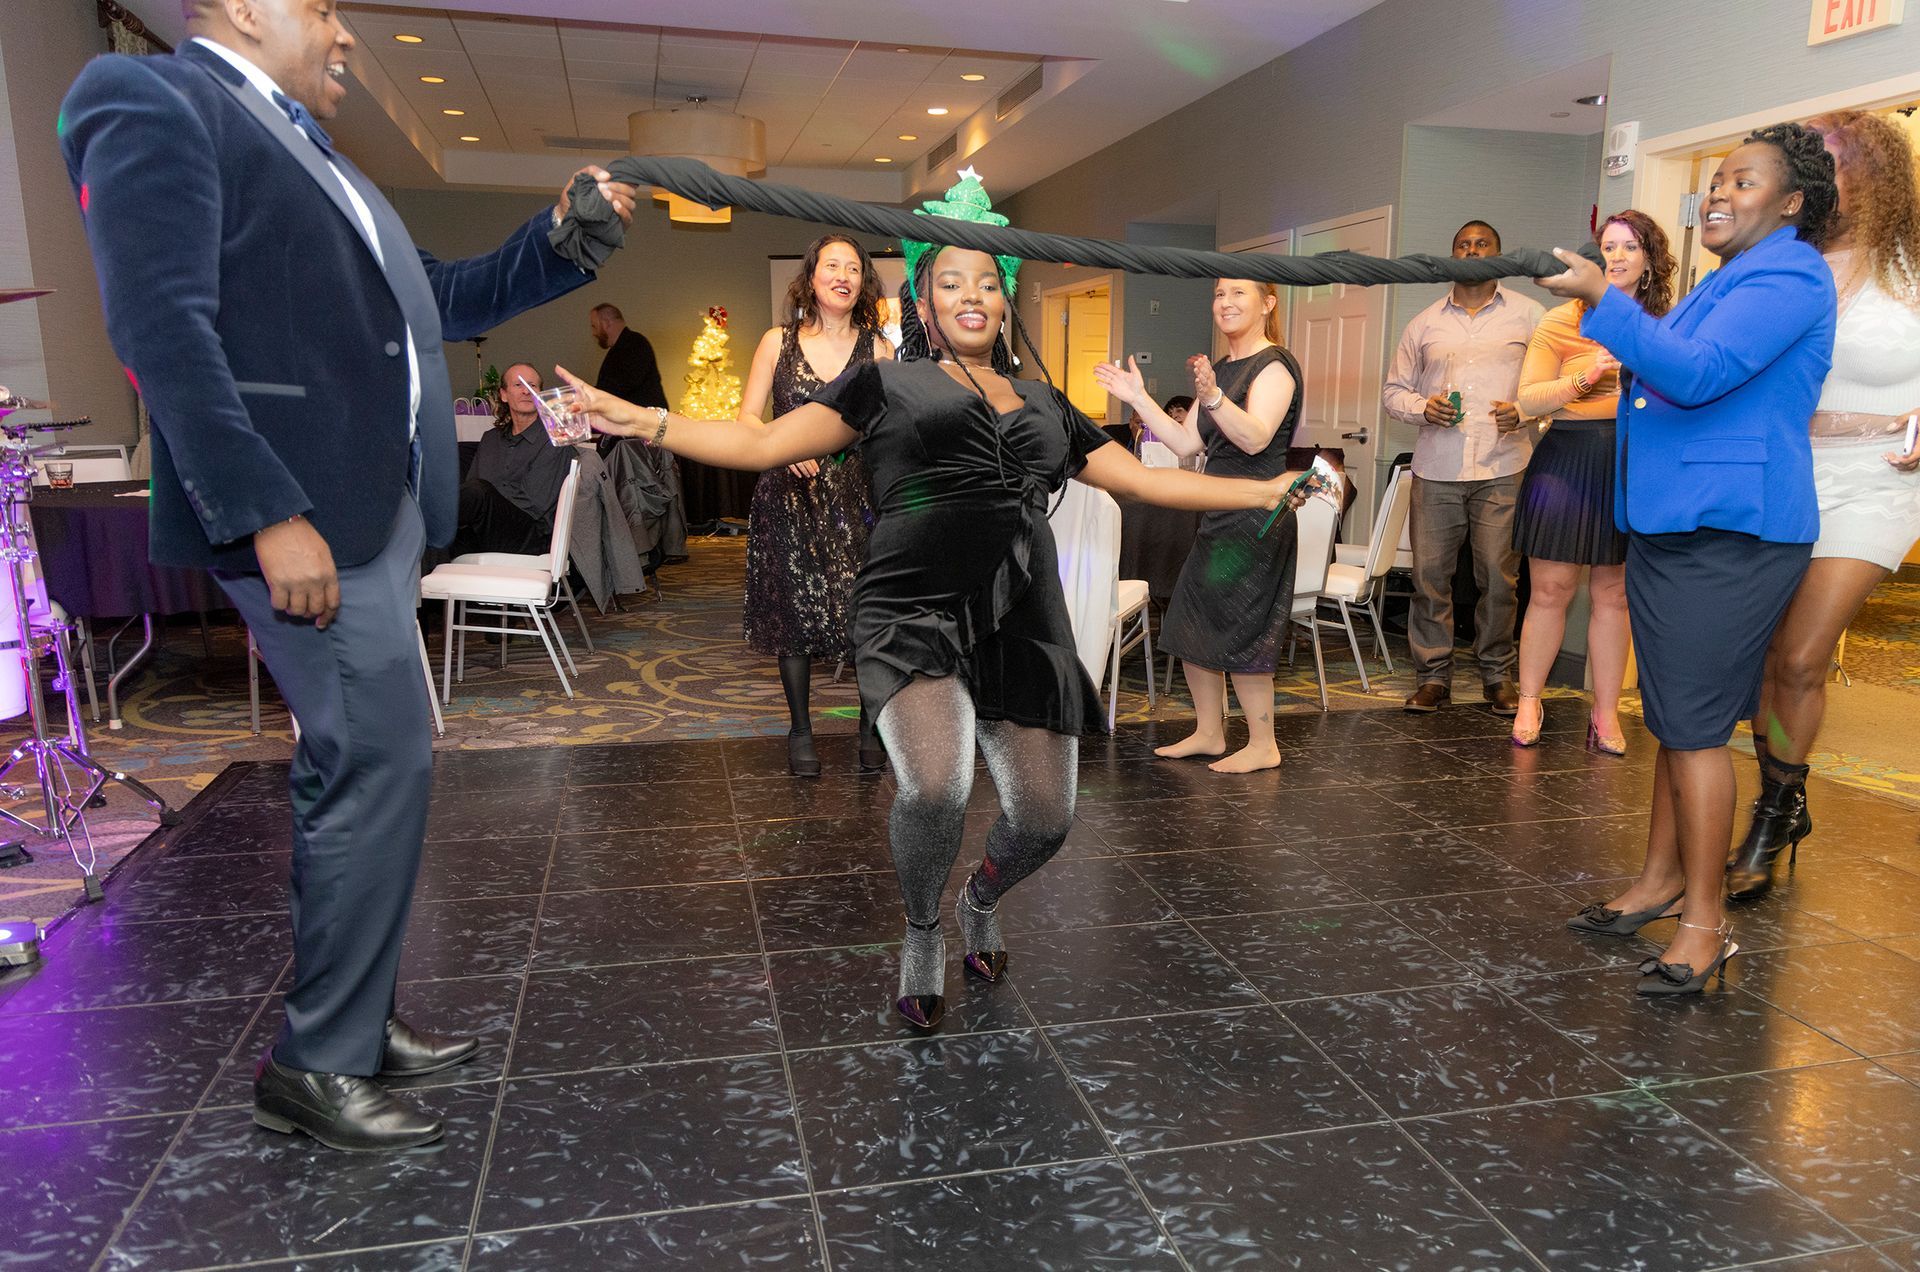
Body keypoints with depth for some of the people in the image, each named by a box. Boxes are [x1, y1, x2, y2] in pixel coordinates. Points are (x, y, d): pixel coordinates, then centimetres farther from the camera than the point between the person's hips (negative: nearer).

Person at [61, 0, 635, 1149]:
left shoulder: (322, 162, 23)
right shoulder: (148, 96, -5)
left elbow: (446, 300, 27)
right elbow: (162, 321, -17)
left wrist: (560, 236, 13)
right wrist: (268, 513, -23)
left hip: (379, 508, 10)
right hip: (300, 513, -9)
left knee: (356, 764, 13)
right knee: (385, 761, -8)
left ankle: (352, 1019, 27)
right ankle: (319, 1061, 8)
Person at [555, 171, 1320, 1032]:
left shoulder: (1043, 404, 23)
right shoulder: (886, 384, 12)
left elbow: (1146, 480, 26)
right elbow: (764, 444, 5)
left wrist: (1272, 488, 24)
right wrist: (643, 422, -7)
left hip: (1023, 624, 4)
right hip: (916, 614, -4)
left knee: (1046, 818, -1)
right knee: (934, 789, -26)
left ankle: (982, 902, 38)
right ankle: (922, 935, 10)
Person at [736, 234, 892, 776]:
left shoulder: (878, 349, 5)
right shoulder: (778, 341, 5)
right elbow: (747, 418, 4)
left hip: (857, 498, 0)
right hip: (790, 499, 0)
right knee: (795, 614, 3)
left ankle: (872, 725, 14)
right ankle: (800, 731, 19)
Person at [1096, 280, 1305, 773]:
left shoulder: (1274, 365, -11)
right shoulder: (1222, 368, 17)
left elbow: (1255, 437, -27)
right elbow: (1187, 444, 13)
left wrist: (1211, 397, -42)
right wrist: (1138, 398, 8)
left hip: (1255, 516, -9)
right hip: (1220, 515, 9)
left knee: (1237, 630, -4)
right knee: (1190, 624, 12)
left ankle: (1263, 745, 9)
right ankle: (1209, 732, 24)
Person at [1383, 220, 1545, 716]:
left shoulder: (1527, 315, 10)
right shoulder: (1424, 323, 15)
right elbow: (1393, 390, 16)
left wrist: (1525, 410, -11)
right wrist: (1422, 407, -4)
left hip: (1503, 469, -1)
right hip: (1436, 470, 2)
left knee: (1499, 577, -2)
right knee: (1429, 573, -1)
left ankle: (1498, 674, 13)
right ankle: (1433, 675, 9)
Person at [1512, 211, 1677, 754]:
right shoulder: (1562, 322, 0)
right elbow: (1528, 401, -5)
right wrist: (1586, 377, -17)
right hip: (1568, 461, -2)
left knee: (1613, 593, 6)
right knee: (1550, 589, 0)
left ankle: (1606, 713, 14)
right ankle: (1529, 703, 14)